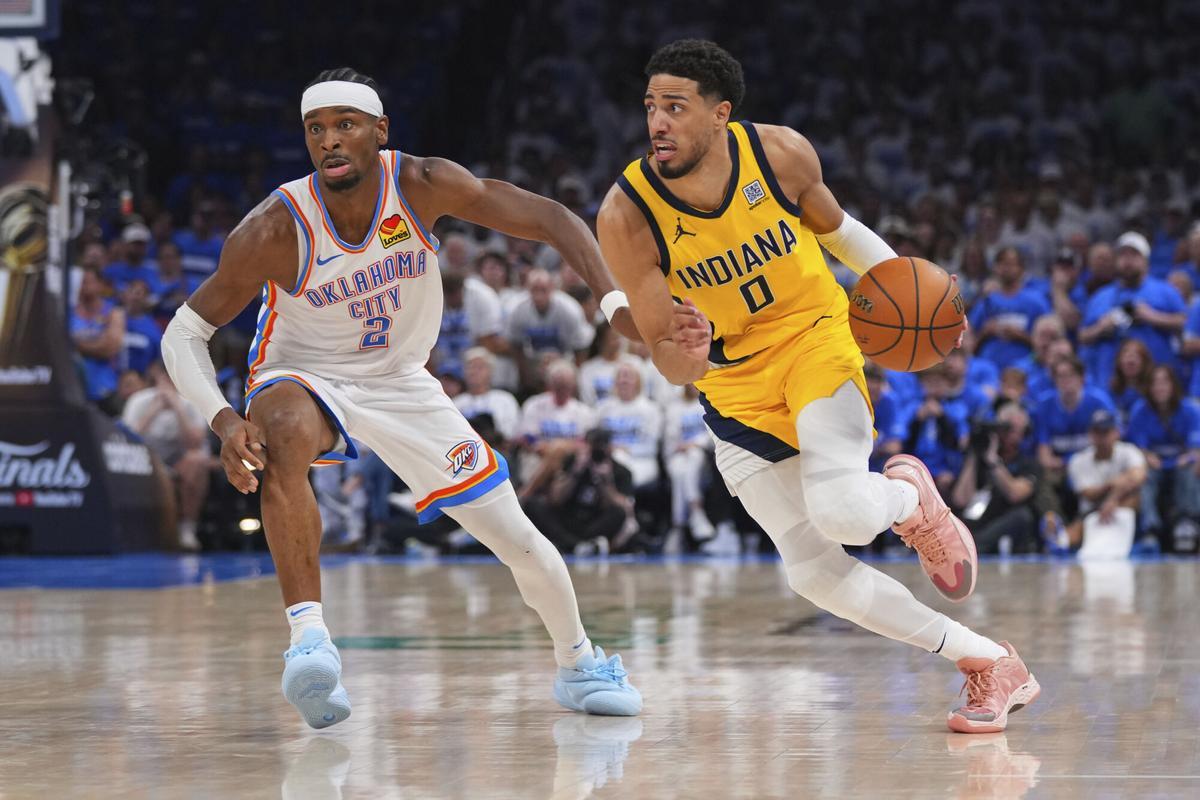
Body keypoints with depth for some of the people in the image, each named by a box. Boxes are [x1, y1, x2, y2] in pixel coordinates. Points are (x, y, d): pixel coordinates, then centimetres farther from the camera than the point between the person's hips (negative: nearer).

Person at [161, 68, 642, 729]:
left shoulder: (423, 186, -21)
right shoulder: (276, 229, -26)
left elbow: (550, 219, -14)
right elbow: (184, 333, -19)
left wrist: (614, 302, -29)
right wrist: (224, 421, -36)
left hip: (401, 384, 3)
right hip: (305, 379, -3)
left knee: (517, 538, 2)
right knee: (285, 435, -41)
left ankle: (578, 665, 31)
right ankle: (308, 641, -43)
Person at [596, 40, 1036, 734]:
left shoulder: (782, 153, -16)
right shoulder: (628, 215, -20)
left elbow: (835, 228, 7)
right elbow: (667, 360, -17)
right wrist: (686, 356, -40)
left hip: (814, 338, -2)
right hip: (735, 384, 2)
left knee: (841, 510, -29)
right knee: (813, 572, -4)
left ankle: (909, 495, 9)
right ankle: (990, 664, 9)